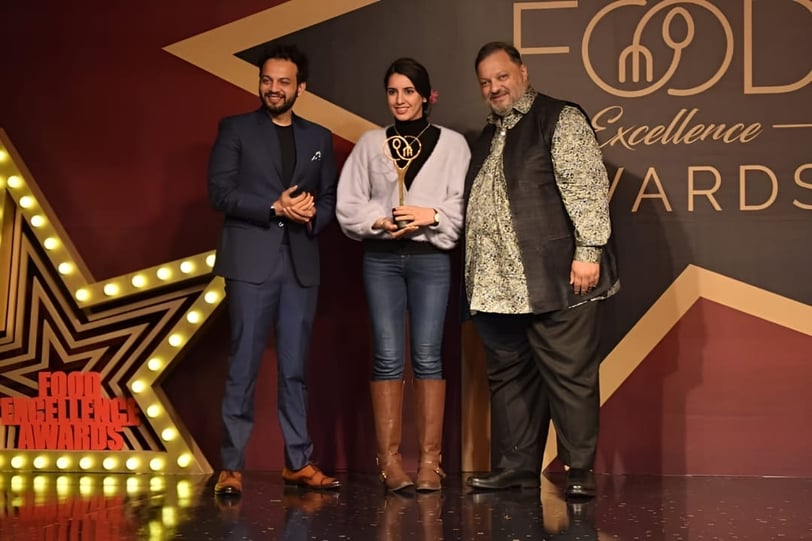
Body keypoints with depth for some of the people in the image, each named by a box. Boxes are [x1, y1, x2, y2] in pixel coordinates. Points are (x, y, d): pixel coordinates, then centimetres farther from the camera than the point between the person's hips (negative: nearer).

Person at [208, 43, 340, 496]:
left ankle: (299, 462, 14)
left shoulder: (319, 138, 15)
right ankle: (232, 466, 3)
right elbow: (220, 191, -4)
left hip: (301, 264, 3)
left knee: (296, 368, 7)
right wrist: (276, 207, -13)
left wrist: (313, 216, -9)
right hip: (251, 261, -3)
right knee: (244, 367, -3)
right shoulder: (236, 129, 6)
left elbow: (330, 200, 13)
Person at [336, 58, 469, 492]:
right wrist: (379, 222, -10)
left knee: (427, 356, -2)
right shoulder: (370, 143, 10)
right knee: (388, 356, -2)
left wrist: (432, 216, -16)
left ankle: (430, 459, 3)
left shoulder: (452, 143, 7)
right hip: (381, 258, 1)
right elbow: (347, 205, 5)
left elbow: (465, 204, 0)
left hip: (430, 258, -1)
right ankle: (389, 459, 3)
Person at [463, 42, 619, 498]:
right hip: (497, 285, 8)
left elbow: (587, 186, -10)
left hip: (555, 279, -8)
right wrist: (474, 275, 19)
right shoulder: (489, 137, 22)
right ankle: (516, 468, 20)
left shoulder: (561, 119, -1)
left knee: (570, 376, -3)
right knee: (508, 376, 11)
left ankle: (580, 472, 6)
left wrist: (588, 251, -18)